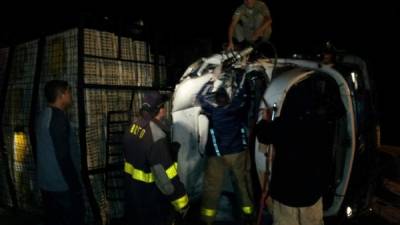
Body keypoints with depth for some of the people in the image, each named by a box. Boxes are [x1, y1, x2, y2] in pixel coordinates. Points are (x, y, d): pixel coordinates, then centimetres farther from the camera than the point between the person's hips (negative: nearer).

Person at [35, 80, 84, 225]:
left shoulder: (43, 116, 8)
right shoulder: (58, 116, -20)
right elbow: (63, 156, -24)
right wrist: (76, 186, -17)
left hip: (47, 183, 9)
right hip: (63, 186, -9)